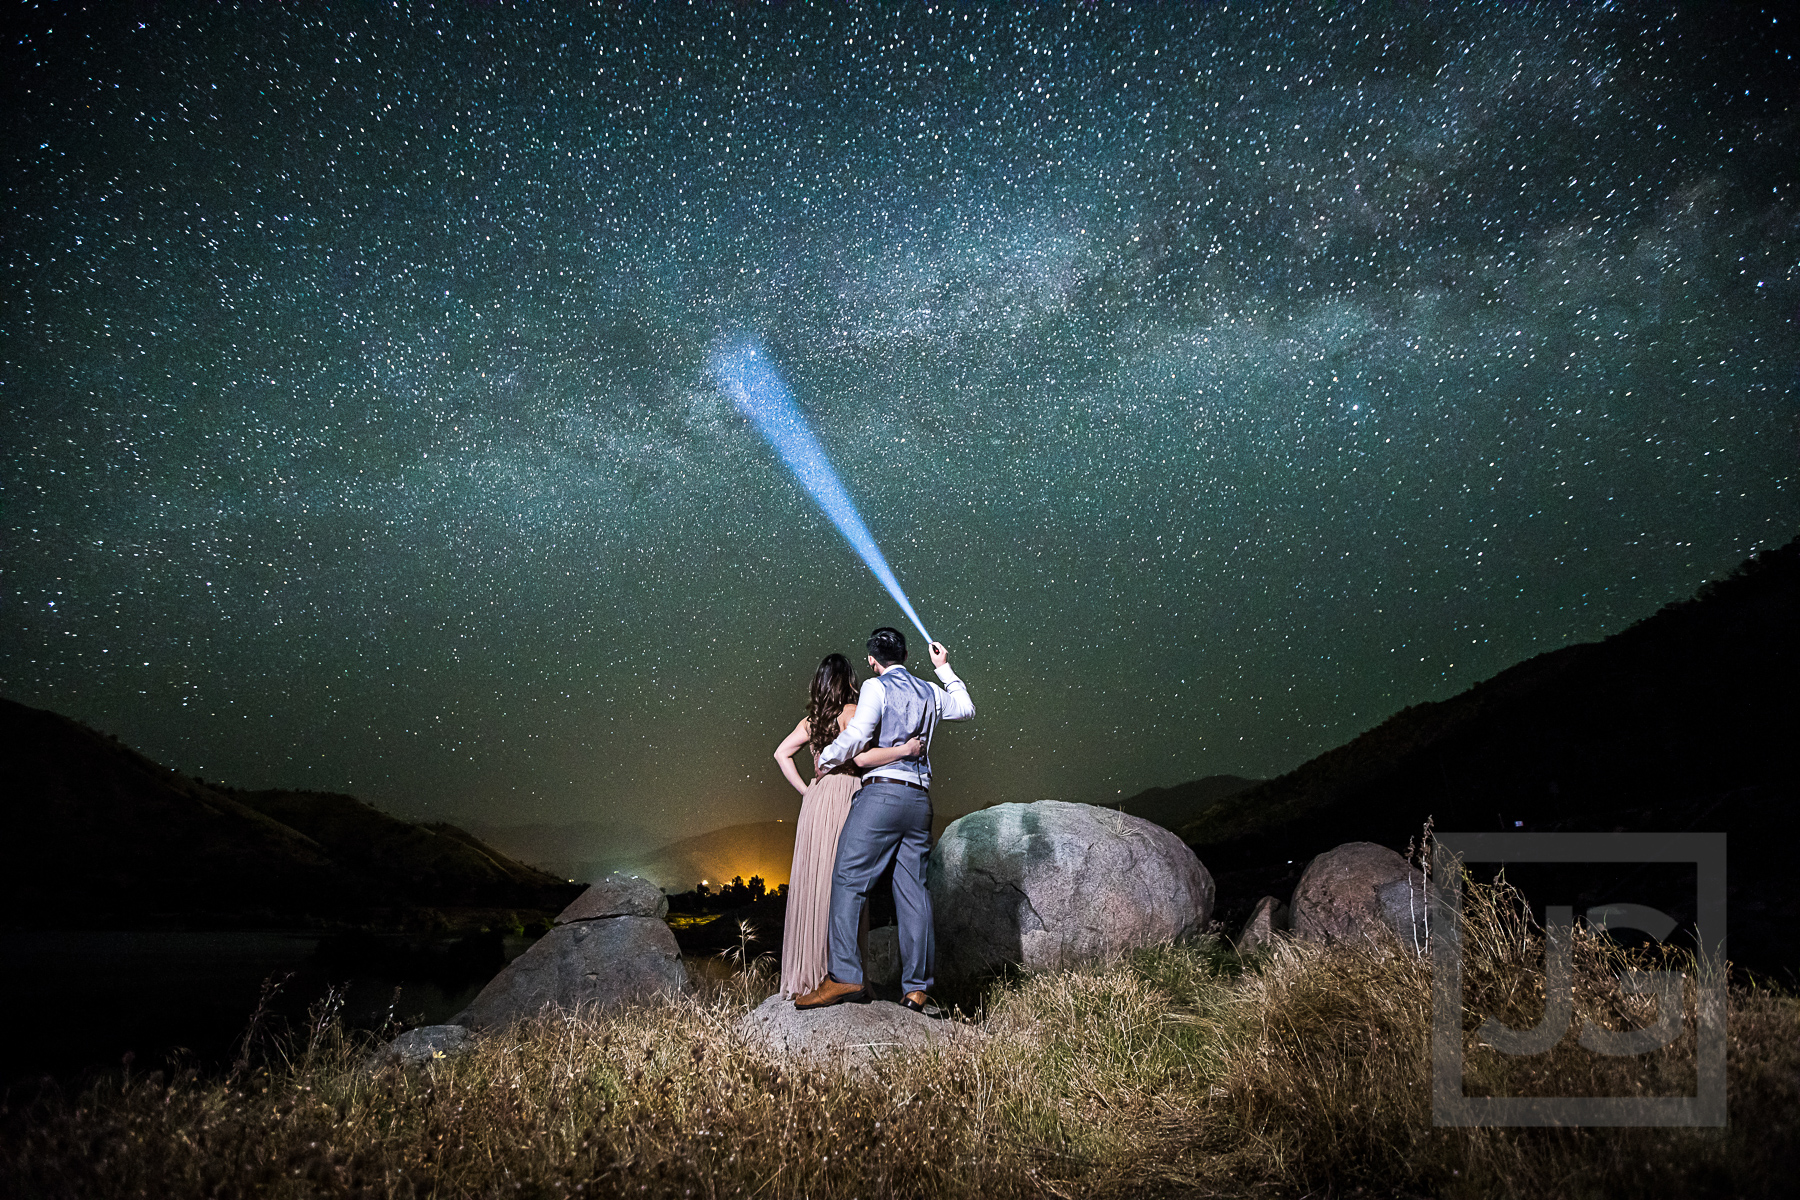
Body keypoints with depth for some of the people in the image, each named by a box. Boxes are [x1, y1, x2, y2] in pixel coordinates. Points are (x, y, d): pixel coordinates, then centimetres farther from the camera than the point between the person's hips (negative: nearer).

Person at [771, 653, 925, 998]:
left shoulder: (811, 719, 13)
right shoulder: (853, 713, -6)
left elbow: (781, 753, 14)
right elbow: (862, 757, -19)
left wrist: (805, 790, 14)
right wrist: (905, 749, -13)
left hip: (815, 801, 6)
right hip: (845, 800, -6)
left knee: (813, 882, 8)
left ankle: (807, 972, 12)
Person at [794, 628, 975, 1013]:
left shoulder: (876, 687, -1)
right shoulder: (930, 692, 17)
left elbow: (856, 736, -11)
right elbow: (966, 709, 35)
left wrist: (824, 760, 5)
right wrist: (945, 669, 41)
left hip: (881, 792, -6)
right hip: (919, 798, 6)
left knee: (848, 881, -5)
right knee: (913, 891, 5)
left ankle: (845, 977, -12)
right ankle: (917, 988, 5)